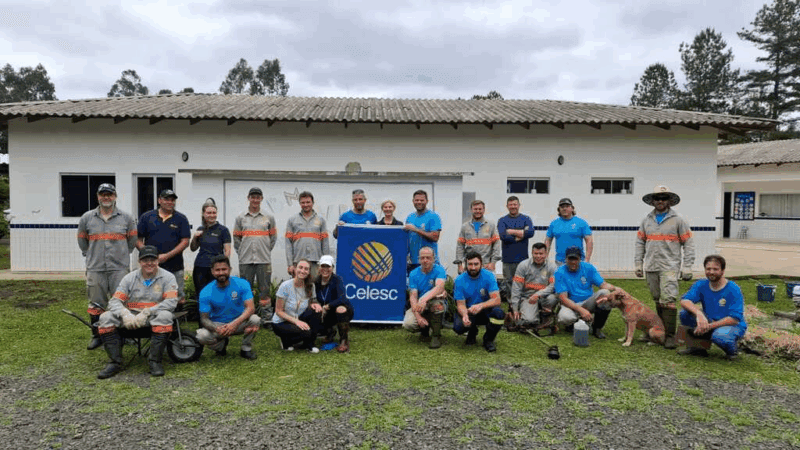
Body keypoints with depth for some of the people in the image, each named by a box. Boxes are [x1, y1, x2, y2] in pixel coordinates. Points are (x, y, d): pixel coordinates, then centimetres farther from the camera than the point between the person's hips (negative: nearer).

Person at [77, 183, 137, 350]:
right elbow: (81, 240, 17)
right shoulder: (87, 217, 7)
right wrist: (91, 255, 13)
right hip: (95, 269, 1)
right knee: (96, 304, 7)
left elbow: (133, 239, 13)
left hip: (120, 268, -1)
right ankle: (97, 335, 18)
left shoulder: (126, 218, 5)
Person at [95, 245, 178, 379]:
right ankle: (115, 362, -16)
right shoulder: (130, 278, 8)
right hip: (131, 316, 3)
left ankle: (154, 361, -26)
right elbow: (115, 301, 0)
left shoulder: (167, 277, 1)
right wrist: (125, 314, -23)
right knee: (105, 317, -19)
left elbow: (171, 301, -13)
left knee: (165, 315, -36)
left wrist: (146, 312, -23)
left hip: (153, 318, -3)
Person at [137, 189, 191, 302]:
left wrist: (167, 256, -12)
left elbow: (185, 242, -2)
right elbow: (138, 240, 7)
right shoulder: (146, 217, 9)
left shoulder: (181, 219, 6)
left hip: (175, 268, -1)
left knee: (177, 298, 1)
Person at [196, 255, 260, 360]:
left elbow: (250, 308, -23)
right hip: (217, 325, 1)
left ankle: (246, 349, -4)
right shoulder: (206, 292, -12)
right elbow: (204, 319, -13)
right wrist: (216, 329, -37)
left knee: (255, 319, -32)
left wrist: (235, 323, -41)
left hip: (239, 323, -1)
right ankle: (221, 345, 7)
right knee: (201, 336, -30)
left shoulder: (242, 284, -14)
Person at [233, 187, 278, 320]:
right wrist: (242, 253, 5)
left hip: (264, 260, 0)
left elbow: (273, 237, 12)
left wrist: (266, 251, 6)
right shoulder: (240, 218, 8)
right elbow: (236, 238, 12)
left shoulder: (269, 218, 7)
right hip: (245, 260, 1)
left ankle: (266, 318, 9)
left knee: (264, 289, 2)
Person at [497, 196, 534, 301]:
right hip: (508, 259, 0)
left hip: (523, 258, 0)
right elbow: (503, 236, -12)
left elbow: (531, 232, -11)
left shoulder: (526, 219, 9)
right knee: (507, 284, 2)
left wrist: (512, 231, -10)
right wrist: (521, 233, -9)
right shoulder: (502, 220, 6)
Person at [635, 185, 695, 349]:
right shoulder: (646, 220, 12)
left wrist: (687, 267, -5)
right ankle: (661, 330, 21)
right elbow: (640, 243, 15)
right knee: (658, 300, 10)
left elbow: (688, 244, 0)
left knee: (668, 300, -13)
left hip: (669, 267, -4)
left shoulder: (678, 220, 1)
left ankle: (670, 335, -8)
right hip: (651, 268, 4)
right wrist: (638, 264, 10)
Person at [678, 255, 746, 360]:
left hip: (733, 325, -4)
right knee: (685, 313, -21)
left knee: (719, 336, -39)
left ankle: (732, 348, 0)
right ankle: (697, 346, -2)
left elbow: (734, 319, -21)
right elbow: (684, 301, -18)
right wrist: (699, 314, -38)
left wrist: (709, 326, -29)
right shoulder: (701, 285, -3)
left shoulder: (733, 290, -15)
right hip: (709, 322, 4)